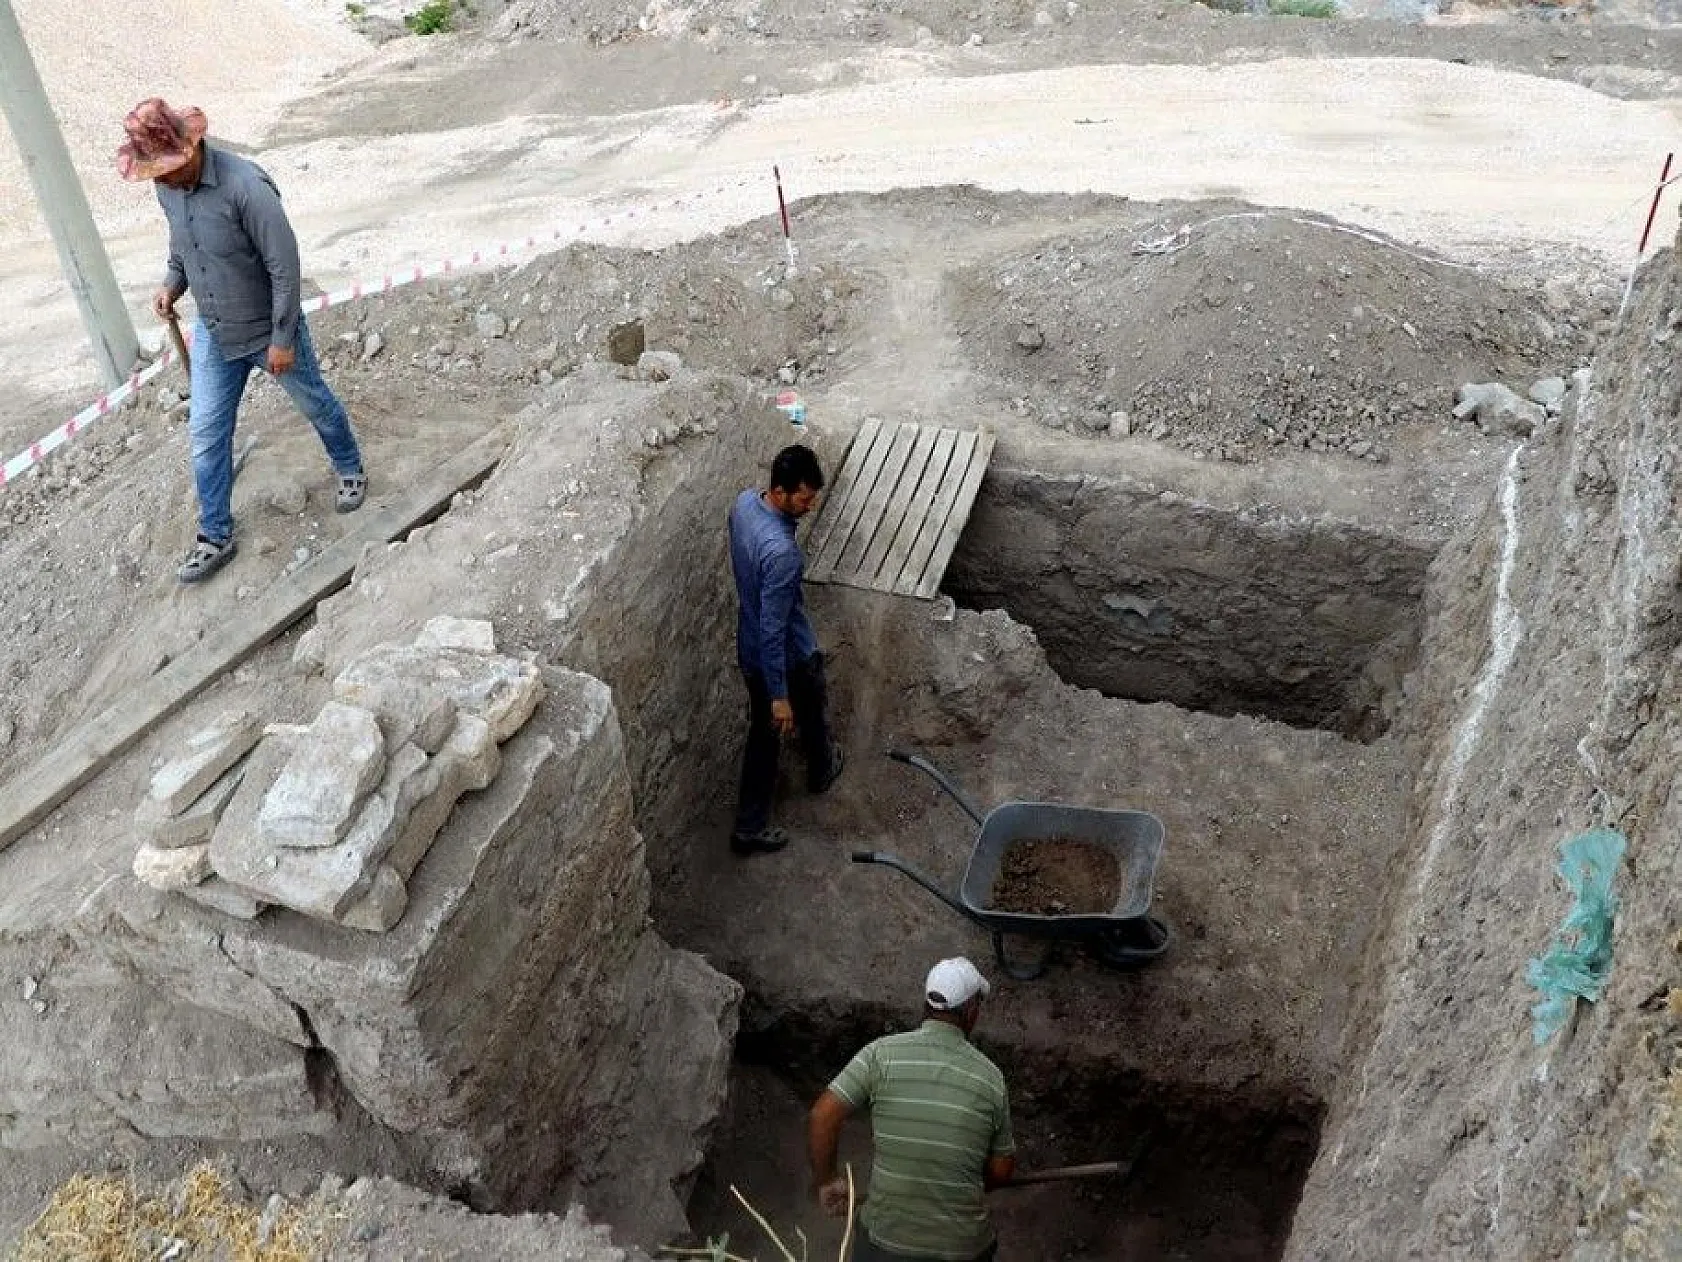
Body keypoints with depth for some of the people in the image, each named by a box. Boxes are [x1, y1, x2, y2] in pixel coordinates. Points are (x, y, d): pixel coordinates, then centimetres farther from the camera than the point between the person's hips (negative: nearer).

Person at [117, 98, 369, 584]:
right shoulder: (166, 187, -6)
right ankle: (216, 537, 20)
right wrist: (172, 283, -3)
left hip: (269, 332, -6)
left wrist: (283, 339, -20)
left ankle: (350, 470, 46)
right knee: (205, 436, 7)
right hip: (213, 335, 6)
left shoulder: (245, 186, -29)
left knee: (315, 405, 18)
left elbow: (285, 266, -24)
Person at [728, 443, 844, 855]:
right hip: (788, 656, -7)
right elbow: (773, 629, -33)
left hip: (749, 650, 7)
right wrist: (780, 695, -25)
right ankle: (822, 770, 57)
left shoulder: (744, 501, -11)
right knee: (811, 713, 26)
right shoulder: (781, 551, -38)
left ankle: (749, 828, 28)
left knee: (763, 734, 21)